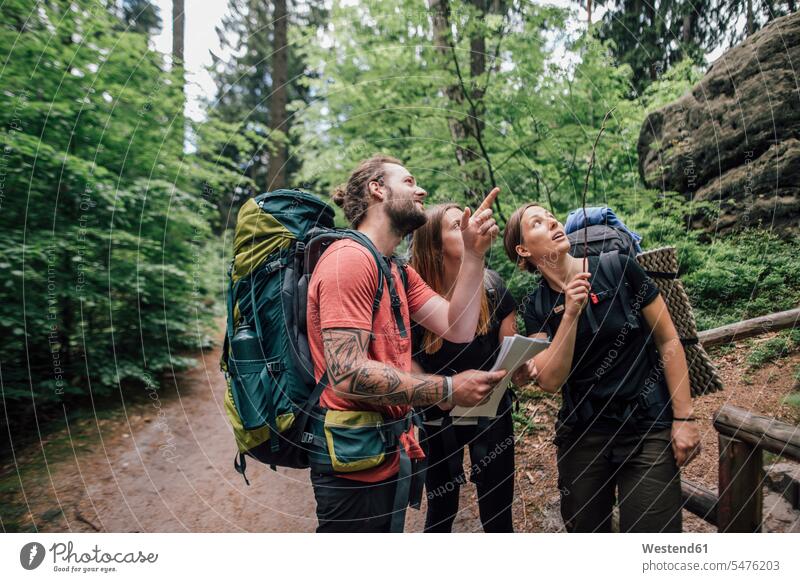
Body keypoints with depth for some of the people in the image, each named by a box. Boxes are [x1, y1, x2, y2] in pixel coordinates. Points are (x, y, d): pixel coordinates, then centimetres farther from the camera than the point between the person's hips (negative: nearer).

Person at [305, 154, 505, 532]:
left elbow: (458, 330, 4)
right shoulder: (350, 258, -18)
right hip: (357, 462, -9)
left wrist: (474, 254, -1)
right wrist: (448, 389, -22)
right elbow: (347, 373, -26)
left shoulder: (400, 271, 12)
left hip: (391, 453, 9)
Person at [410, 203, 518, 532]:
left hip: (491, 416, 1)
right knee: (440, 512, 16)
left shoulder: (490, 285, -8)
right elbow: (408, 359, -3)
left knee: (497, 514, 10)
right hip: (439, 420, 0)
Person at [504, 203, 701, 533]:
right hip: (582, 434, 2)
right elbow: (550, 381, -12)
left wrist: (684, 418, -5)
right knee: (584, 529, 15)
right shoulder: (536, 306, -2)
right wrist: (571, 312, -22)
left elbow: (668, 340, -3)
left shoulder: (619, 269, -8)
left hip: (649, 428, -2)